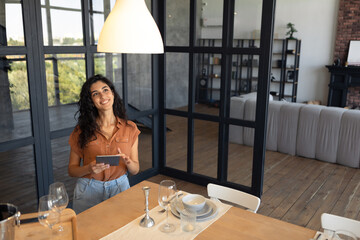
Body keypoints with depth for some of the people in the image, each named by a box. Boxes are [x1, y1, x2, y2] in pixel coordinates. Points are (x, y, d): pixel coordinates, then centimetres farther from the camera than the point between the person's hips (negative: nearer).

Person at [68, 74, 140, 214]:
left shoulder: (130, 128, -1)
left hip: (120, 188, 1)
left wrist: (128, 163, -18)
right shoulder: (82, 130, -4)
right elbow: (72, 169, 0)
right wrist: (89, 168, -19)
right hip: (89, 191, 0)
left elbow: (135, 170, 3)